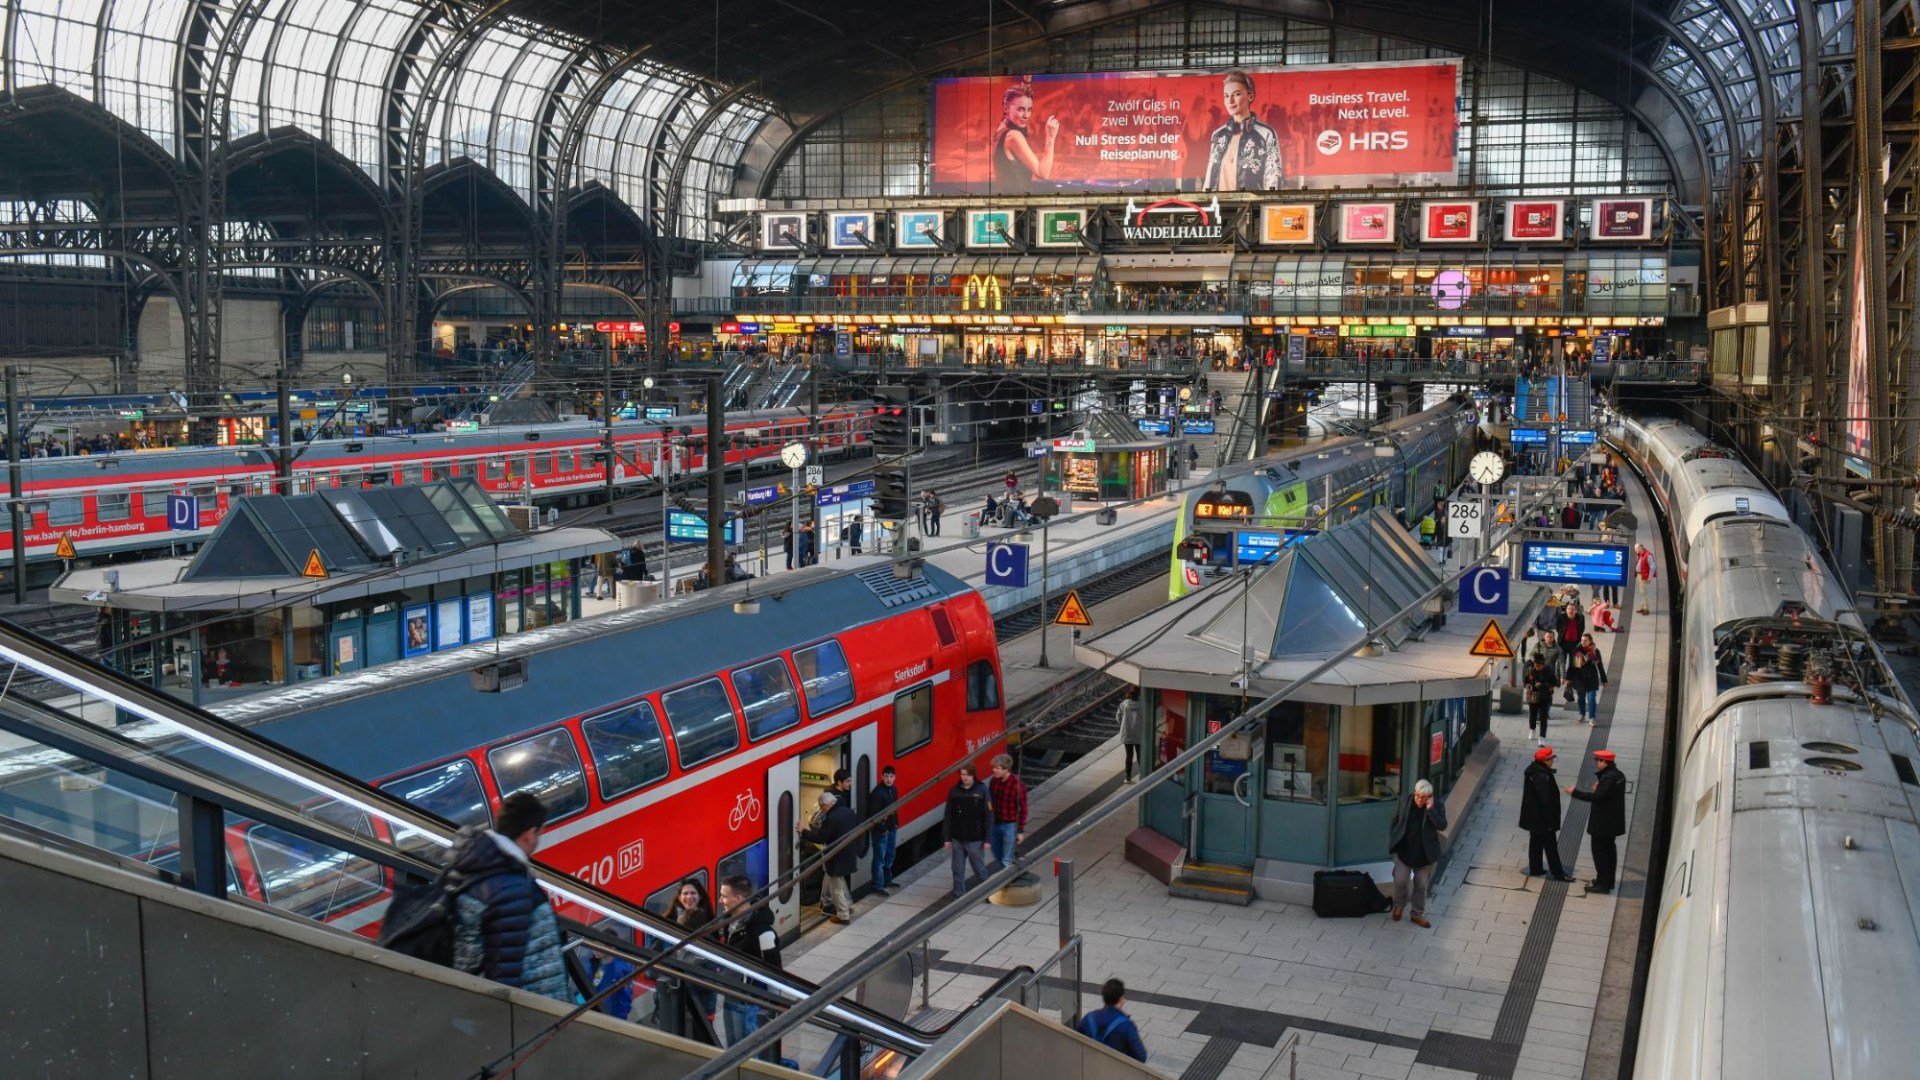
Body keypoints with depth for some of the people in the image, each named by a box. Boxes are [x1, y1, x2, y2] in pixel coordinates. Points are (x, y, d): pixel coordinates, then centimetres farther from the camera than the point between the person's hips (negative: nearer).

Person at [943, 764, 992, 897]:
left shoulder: (982, 790, -8)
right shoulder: (954, 792, -1)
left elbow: (988, 816, -8)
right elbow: (947, 817, 3)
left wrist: (987, 839, -9)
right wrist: (947, 838, 1)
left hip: (975, 839, -2)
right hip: (957, 839, 2)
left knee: (980, 869, 11)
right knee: (958, 870, 9)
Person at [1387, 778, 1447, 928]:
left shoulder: (1437, 807, -8)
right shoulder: (1405, 802, -4)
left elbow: (1442, 826, -22)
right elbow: (1395, 821, 6)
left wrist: (1430, 809, -28)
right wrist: (1392, 841, 4)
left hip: (1424, 854, 0)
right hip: (1404, 851, 0)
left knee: (1421, 885, 9)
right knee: (1400, 881, -3)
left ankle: (1418, 914, 25)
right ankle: (1399, 906, 25)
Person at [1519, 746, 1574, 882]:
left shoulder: (1532, 771, 5)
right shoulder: (1542, 776, -26)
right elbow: (1545, 800, -25)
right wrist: (1550, 821, -19)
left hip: (1533, 817, 10)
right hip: (1542, 818, -9)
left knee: (1536, 843, 17)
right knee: (1550, 845, 0)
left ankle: (1534, 869, 25)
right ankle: (1558, 873, 7)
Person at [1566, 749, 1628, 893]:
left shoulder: (1608, 778, -23)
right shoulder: (1617, 775, 10)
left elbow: (1597, 797, -27)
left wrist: (1575, 792, -23)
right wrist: (1598, 788, 2)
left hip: (1603, 822, -10)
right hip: (1612, 820, 10)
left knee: (1599, 850, -4)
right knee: (1608, 849, 18)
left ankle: (1603, 883, -3)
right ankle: (1608, 881, 27)